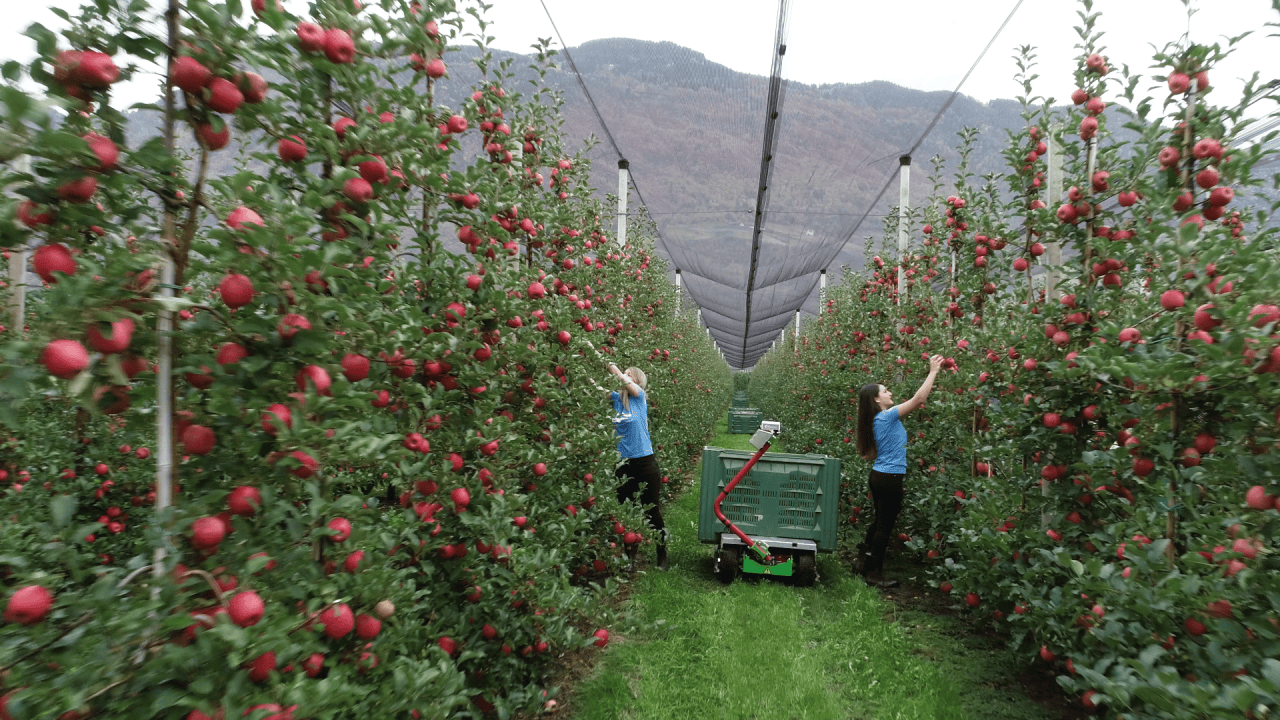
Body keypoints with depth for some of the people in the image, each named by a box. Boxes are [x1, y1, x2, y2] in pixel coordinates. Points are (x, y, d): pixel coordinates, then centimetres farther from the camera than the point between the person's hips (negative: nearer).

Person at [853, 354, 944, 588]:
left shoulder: (875, 421, 10)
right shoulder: (887, 417, -16)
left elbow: (867, 454, 13)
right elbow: (919, 399, -20)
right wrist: (933, 371, -13)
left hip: (879, 476, 9)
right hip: (890, 478, -9)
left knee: (879, 521, 21)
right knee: (885, 527, 1)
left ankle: (862, 561, 30)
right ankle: (875, 574, 9)